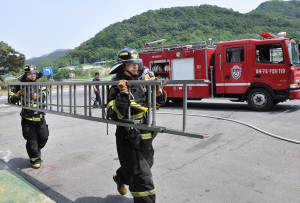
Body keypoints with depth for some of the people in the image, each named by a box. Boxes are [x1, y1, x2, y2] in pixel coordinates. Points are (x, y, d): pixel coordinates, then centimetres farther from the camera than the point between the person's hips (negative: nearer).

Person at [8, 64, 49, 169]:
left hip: (40, 117, 3)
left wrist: (36, 96, -34)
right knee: (31, 140, 0)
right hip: (27, 119, -3)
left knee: (44, 137, 10)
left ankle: (37, 150, 41)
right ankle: (35, 158, 21)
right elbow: (11, 100, -3)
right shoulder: (20, 86, -3)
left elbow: (44, 94, -15)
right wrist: (18, 94, -21)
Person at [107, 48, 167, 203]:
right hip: (129, 140, -7)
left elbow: (160, 101, 7)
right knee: (142, 179, -4)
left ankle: (120, 177, 57)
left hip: (145, 139, 8)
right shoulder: (116, 88, -15)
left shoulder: (143, 82, 2)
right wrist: (123, 95, -33)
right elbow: (115, 115, -23)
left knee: (146, 165, 29)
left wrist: (157, 88, -13)